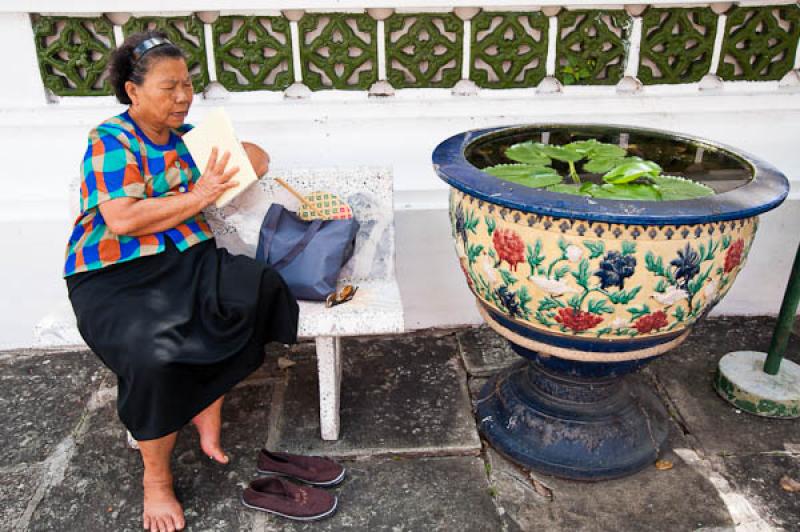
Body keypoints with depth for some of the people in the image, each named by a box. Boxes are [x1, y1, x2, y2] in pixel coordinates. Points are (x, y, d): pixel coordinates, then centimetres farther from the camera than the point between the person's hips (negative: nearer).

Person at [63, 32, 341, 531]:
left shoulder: (187, 137, 15)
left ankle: (205, 403, -7)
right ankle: (157, 478, -7)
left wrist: (238, 164, -1)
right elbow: (123, 220, -18)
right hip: (116, 277, -5)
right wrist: (199, 196, -14)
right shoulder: (111, 141, -4)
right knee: (154, 355, -33)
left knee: (255, 288, -26)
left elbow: (256, 154, 22)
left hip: (188, 259, 5)